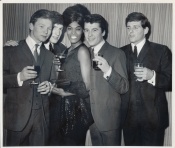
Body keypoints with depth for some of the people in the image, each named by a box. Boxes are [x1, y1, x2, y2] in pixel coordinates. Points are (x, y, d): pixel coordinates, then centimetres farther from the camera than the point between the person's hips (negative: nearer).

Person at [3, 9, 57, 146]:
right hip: (17, 115, -3)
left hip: (42, 116, 4)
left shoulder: (50, 55, 13)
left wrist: (49, 85, -5)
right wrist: (19, 77, -19)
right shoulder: (11, 50, 0)